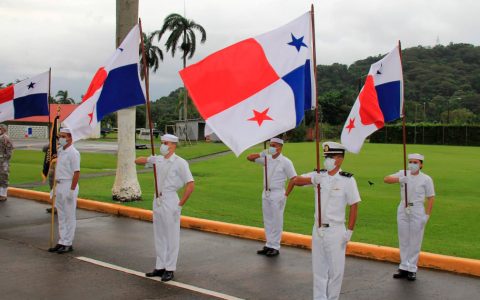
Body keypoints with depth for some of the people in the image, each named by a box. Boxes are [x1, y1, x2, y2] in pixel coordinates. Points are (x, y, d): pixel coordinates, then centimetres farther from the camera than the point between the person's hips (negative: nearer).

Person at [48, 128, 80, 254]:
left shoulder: (73, 153, -13)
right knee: (61, 216, 13)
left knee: (70, 216, -2)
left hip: (69, 186, -9)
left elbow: (76, 173, -18)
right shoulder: (60, 151, 14)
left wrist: (72, 190, -22)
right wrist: (54, 187, 17)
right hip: (59, 186, 9)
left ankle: (68, 243, 4)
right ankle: (62, 242, 20)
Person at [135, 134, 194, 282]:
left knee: (171, 237, 1)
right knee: (159, 236, 14)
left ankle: (170, 269, 8)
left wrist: (180, 204, -13)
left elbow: (190, 185, -14)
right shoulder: (157, 159, 7)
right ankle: (160, 267, 24)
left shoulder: (180, 163, -11)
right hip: (157, 200, 7)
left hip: (170, 201, -7)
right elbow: (138, 161, 17)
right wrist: (147, 159, -5)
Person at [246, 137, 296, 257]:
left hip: (277, 194, -6)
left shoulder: (285, 162, -8)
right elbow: (249, 157, 4)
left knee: (276, 221, -1)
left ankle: (275, 247, 5)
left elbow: (293, 178, -9)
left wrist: (287, 193, -13)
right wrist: (262, 154, -12)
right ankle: (269, 245, 20)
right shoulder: (267, 158, 6)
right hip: (266, 193, 6)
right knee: (267, 221, 12)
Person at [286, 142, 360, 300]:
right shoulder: (319, 175, 3)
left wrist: (349, 231, -11)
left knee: (335, 269, 3)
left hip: (336, 231, -4)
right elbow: (297, 180, -4)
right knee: (318, 268, 12)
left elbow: (354, 206, -8)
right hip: (318, 229, 4)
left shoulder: (347, 180, -9)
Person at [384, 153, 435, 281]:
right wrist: (399, 179, -27)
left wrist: (427, 215, -12)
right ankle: (404, 267, 20)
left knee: (415, 241, 1)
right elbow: (386, 179, -8)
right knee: (403, 240, 10)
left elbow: (430, 198, -4)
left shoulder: (426, 179, -4)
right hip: (403, 210, 3)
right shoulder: (403, 174, 3)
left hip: (417, 211, -3)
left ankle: (412, 269, 11)